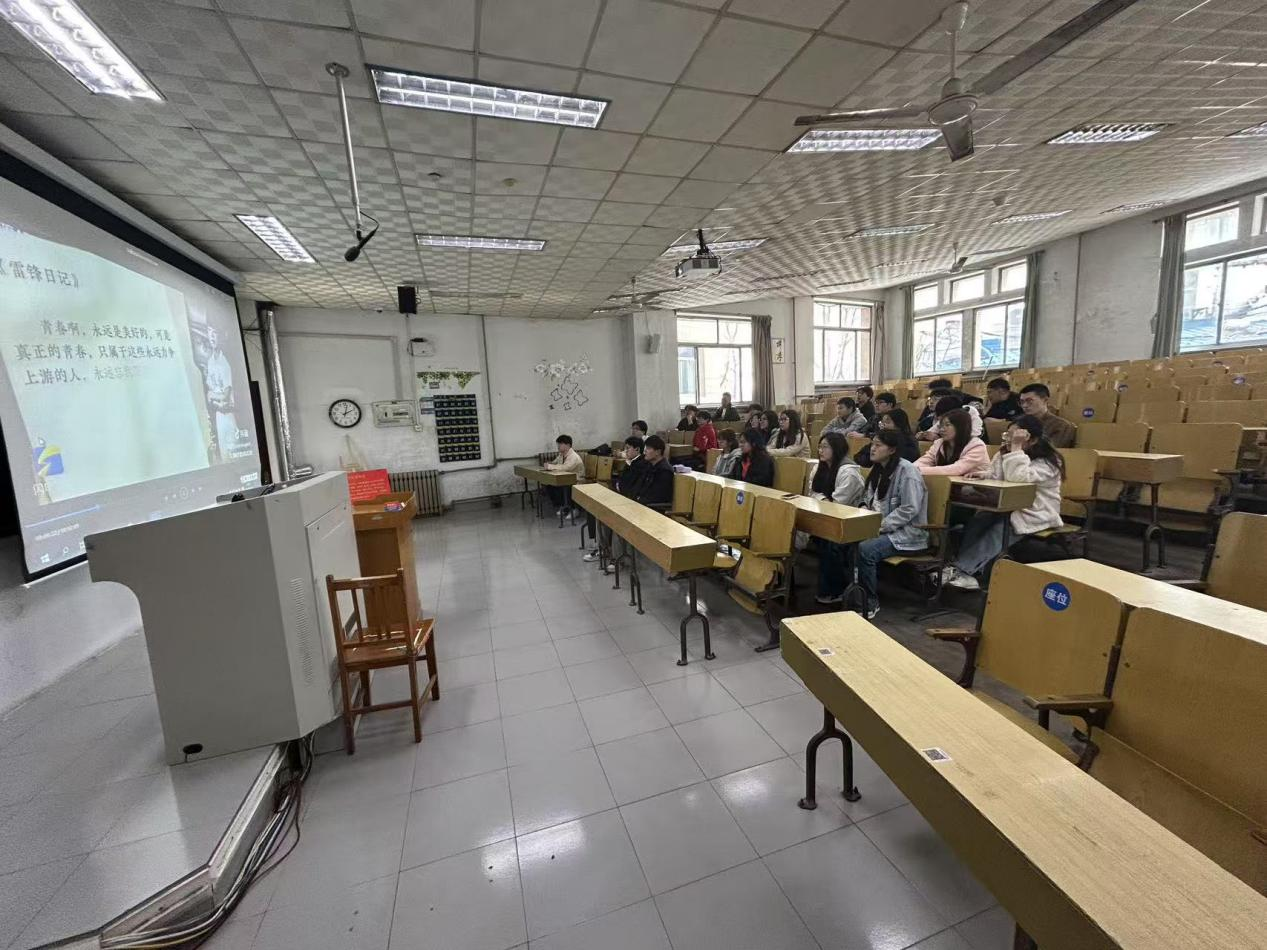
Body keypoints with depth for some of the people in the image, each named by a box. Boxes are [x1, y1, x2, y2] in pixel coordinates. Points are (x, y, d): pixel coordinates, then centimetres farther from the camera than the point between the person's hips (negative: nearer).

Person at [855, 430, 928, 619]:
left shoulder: (907, 471, -15)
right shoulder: (878, 469, 11)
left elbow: (909, 509, -20)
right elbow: (869, 497, 23)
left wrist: (881, 525, -22)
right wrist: (864, 510, 1)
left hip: (906, 532, -7)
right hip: (880, 528, 8)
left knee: (865, 549, -30)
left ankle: (870, 603, -11)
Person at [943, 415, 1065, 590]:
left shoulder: (1047, 462, -14)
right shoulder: (1006, 453, 8)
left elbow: (1017, 478, -31)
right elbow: (994, 477, 6)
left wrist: (1017, 448, -29)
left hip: (1036, 515, -6)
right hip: (1010, 508, 6)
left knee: (997, 532, -31)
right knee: (977, 521, -25)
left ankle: (960, 569, -35)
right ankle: (967, 572, -33)